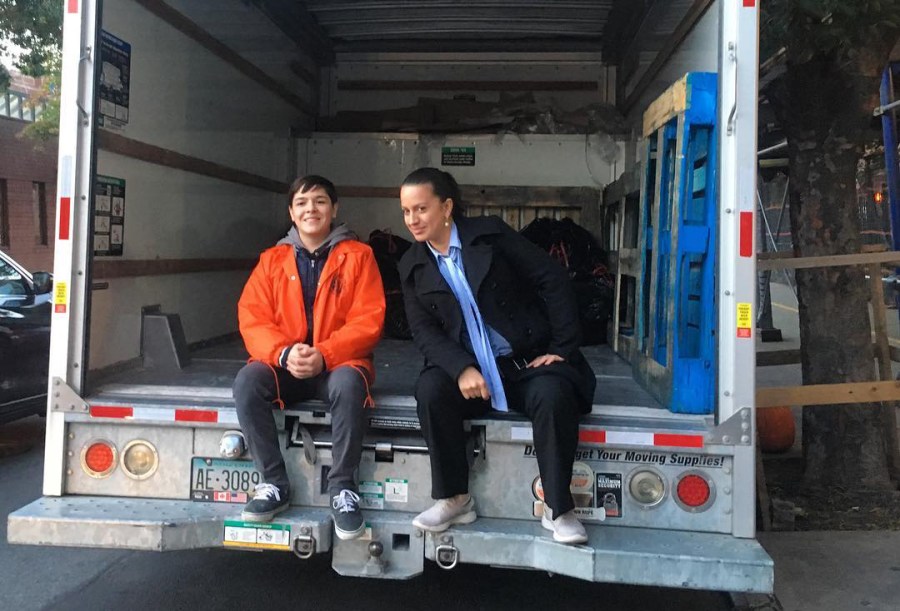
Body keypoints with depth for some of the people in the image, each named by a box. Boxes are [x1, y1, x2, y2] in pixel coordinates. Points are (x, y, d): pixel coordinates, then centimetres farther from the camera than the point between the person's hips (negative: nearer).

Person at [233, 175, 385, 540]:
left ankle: (342, 487, -19)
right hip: (284, 365, 3)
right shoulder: (272, 259, 9)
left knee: (349, 384, -36)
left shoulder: (358, 256, 1)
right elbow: (252, 318, 0)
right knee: (247, 381, -27)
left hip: (338, 364, -3)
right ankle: (274, 483, -13)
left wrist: (324, 355, -22)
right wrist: (285, 354, -20)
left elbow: (369, 319, -7)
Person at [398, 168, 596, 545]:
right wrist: (461, 368, -22)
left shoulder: (490, 234, -4)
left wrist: (562, 349, -9)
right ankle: (454, 499, -11)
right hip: (466, 367, 3)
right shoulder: (412, 266, 6)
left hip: (527, 361, -2)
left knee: (553, 396, -32)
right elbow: (423, 330, -2)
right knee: (430, 389, -27)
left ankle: (558, 508, -12)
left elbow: (552, 280, -5)